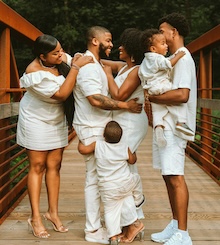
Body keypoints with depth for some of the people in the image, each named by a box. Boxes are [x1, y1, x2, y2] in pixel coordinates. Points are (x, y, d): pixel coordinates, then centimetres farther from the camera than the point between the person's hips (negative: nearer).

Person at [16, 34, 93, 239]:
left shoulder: (62, 58, -11)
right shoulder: (35, 73, -28)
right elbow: (61, 94, -30)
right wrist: (76, 67, -31)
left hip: (56, 120, 5)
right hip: (36, 120, -5)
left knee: (54, 165, 6)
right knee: (37, 166, -1)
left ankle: (53, 212, 17)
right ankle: (35, 217, 7)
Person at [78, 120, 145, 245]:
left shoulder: (98, 145, -9)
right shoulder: (125, 147, -5)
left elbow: (82, 149, 1)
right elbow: (132, 160, 12)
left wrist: (81, 139, 20)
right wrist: (133, 150, 31)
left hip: (107, 189, 0)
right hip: (125, 184, 0)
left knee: (110, 211, 10)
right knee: (136, 179, 31)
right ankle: (137, 201, 52)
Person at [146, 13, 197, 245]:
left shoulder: (183, 58, -13)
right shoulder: (173, 59, 18)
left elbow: (182, 95, -25)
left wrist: (151, 97, -19)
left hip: (174, 127, -10)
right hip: (165, 125, 10)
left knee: (175, 177, -8)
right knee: (168, 177, 13)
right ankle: (174, 226, 23)